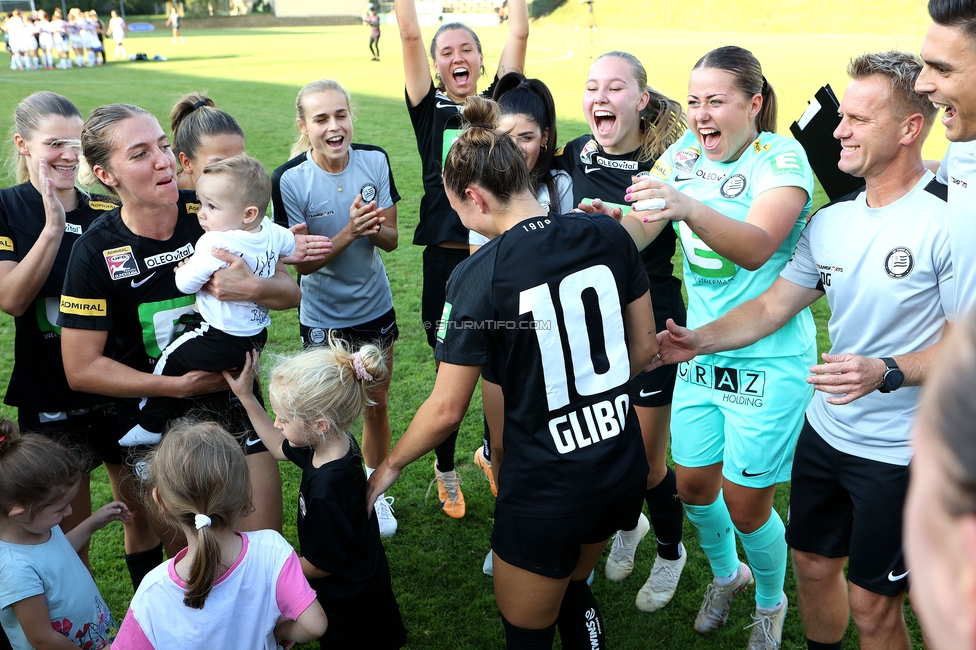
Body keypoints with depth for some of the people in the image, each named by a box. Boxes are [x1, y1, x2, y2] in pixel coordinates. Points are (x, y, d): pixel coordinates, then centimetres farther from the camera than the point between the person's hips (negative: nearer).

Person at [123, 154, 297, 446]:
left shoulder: (215, 242, -26)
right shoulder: (271, 231, -5)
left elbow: (185, 283, -19)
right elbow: (293, 245, 17)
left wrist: (185, 265, 2)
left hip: (223, 341, -8)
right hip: (258, 334, 9)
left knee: (170, 359, 8)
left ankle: (151, 426, 17)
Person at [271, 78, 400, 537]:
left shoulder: (375, 160, -10)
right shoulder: (288, 180, -19)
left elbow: (391, 239, -5)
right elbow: (303, 262, -16)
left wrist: (374, 228, -28)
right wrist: (350, 231, -31)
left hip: (375, 308, 3)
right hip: (323, 317, -3)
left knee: (377, 407, 16)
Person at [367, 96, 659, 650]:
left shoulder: (478, 276, -19)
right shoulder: (608, 234, -6)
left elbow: (446, 411, -13)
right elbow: (645, 346, 4)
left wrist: (390, 466, 5)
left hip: (546, 492, -5)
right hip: (624, 469, 6)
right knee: (573, 588, 32)